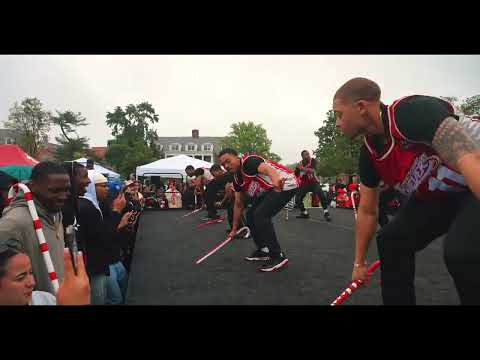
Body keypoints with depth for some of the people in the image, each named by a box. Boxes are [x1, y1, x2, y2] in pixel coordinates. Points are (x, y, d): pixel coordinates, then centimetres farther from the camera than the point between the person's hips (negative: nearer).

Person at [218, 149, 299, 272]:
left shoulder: (249, 161, -19)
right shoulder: (237, 180, 8)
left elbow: (268, 169, -39)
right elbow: (238, 204, 17)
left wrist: (276, 181, -62)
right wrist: (234, 229, 22)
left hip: (285, 184, -10)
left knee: (260, 215, -21)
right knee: (251, 215, 9)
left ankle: (278, 257, -15)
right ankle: (263, 250, 22)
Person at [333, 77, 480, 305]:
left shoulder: (415, 111, -29)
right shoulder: (369, 154, -6)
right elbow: (367, 210, 3)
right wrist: (359, 262, 8)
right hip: (434, 196, 8)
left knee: (461, 252, -29)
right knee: (390, 241, 1)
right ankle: (399, 300, 19)